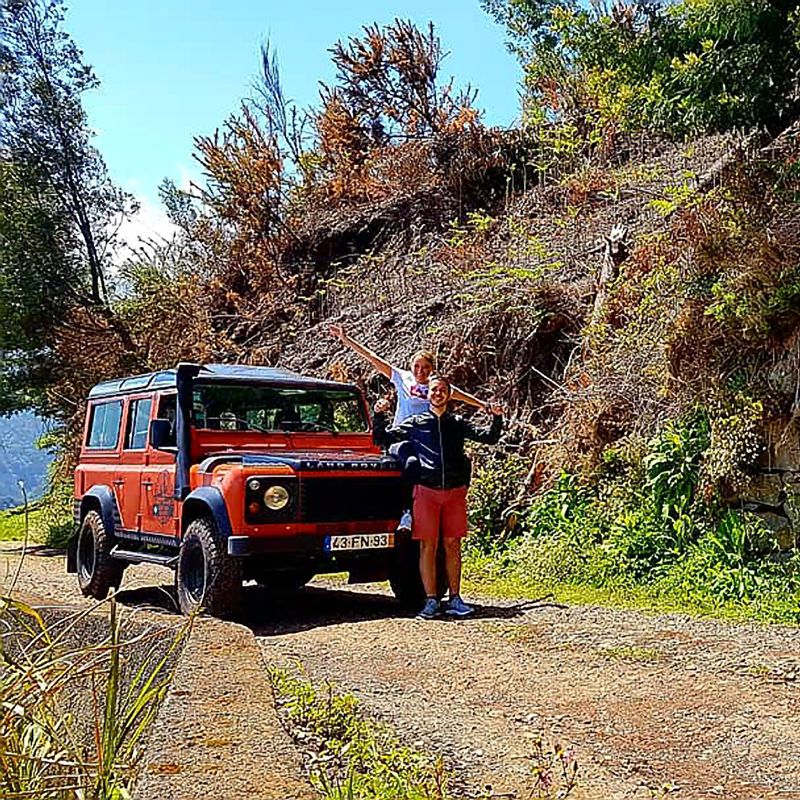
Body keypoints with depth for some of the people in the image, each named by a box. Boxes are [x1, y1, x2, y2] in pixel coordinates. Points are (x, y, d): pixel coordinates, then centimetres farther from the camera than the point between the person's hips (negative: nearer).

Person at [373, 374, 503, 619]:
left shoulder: (458, 423, 12)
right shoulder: (415, 423, 9)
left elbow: (489, 437, 9)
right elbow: (381, 439, 10)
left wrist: (497, 419, -6)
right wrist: (379, 415, -3)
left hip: (455, 491, 1)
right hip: (426, 490, -1)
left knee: (452, 544, 5)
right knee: (428, 545, -1)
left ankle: (454, 599, 11)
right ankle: (431, 601, 5)